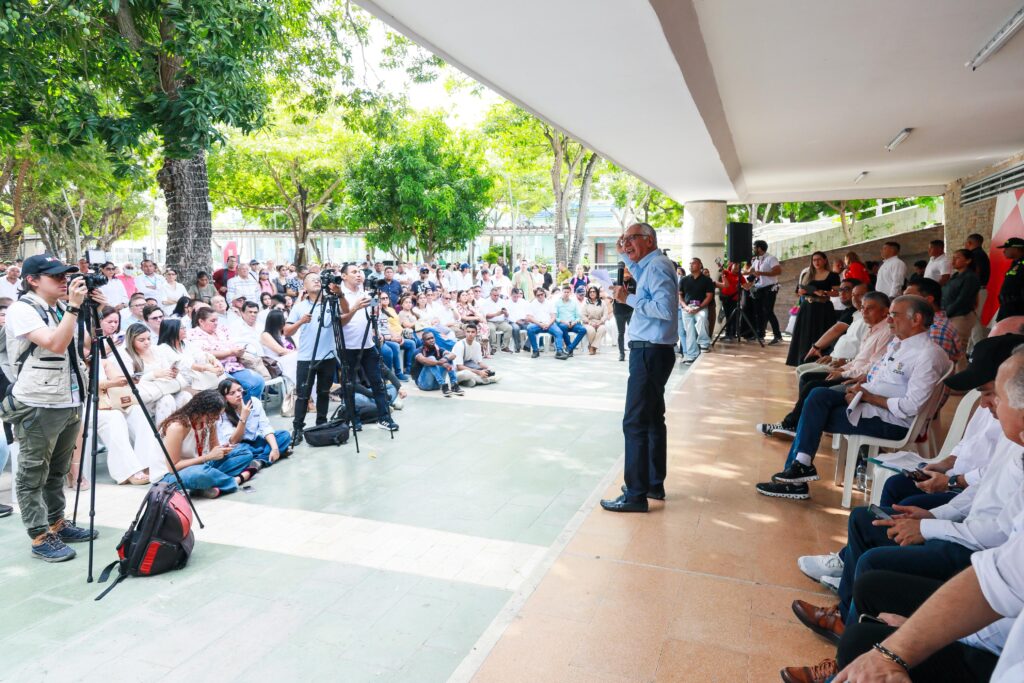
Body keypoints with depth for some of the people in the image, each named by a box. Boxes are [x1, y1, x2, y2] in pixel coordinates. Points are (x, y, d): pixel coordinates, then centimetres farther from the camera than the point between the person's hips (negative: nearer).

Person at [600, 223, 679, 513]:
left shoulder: (658, 266, -14)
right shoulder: (651, 265, 16)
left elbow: (665, 309, -26)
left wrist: (629, 299, -19)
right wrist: (627, 256, 30)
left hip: (650, 352, -11)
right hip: (652, 351, 11)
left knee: (635, 423, -9)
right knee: (653, 419, 17)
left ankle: (636, 495, -4)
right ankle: (654, 484, 29)